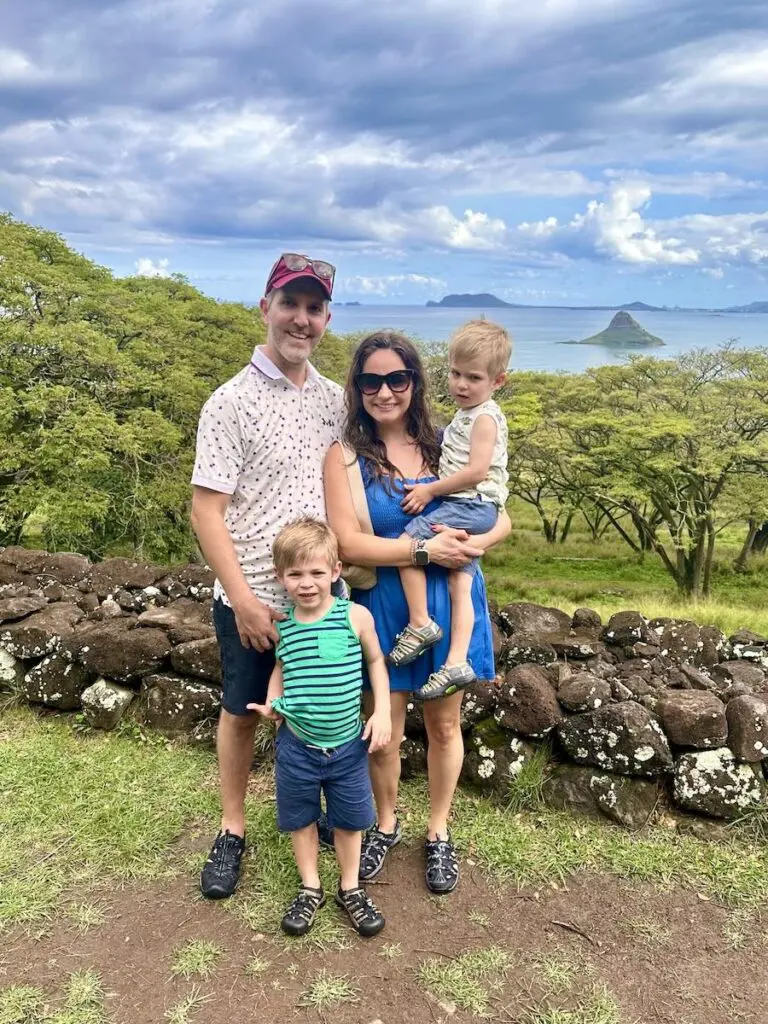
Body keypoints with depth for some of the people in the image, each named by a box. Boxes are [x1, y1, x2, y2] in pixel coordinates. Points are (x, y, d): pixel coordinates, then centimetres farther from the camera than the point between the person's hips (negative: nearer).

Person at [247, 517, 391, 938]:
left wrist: (382, 711, -7)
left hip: (348, 744, -1)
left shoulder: (355, 616, -14)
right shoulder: (281, 624, -7)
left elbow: (375, 662, 1)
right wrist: (273, 702, -4)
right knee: (300, 819, 17)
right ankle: (310, 889, 38)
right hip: (296, 745, 2)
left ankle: (350, 888, 38)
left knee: (349, 820, 15)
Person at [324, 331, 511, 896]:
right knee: (385, 733, 12)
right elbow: (349, 543, -15)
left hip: (451, 607, 2)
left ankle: (439, 832, 39)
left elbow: (502, 517, 3)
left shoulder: (444, 445, 0)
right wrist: (427, 550, -21)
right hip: (383, 610, -1)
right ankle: (386, 823, 41)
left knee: (445, 726, 15)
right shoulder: (345, 456, -6)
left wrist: (473, 543, -18)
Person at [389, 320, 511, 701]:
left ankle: (420, 624, -8)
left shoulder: (485, 417, -10)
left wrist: (429, 490, -14)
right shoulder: (466, 416, 19)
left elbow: (476, 471, -19)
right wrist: (432, 489, 18)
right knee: (460, 583, 3)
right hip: (465, 510, 10)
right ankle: (457, 663, 1)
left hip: (471, 505, -10)